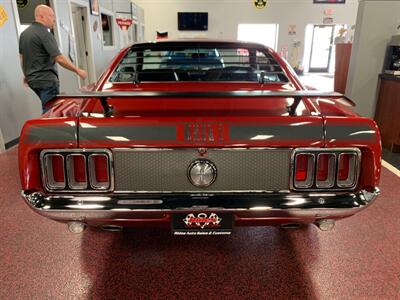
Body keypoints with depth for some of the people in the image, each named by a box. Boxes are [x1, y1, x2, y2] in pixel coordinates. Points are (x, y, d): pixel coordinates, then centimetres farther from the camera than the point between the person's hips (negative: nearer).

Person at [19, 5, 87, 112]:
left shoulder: (24, 33, 14)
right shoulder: (44, 34, -15)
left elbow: (21, 56, 22)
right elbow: (59, 58, -21)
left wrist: (27, 75, 32)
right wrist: (78, 70, -16)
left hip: (32, 80, 9)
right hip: (46, 80, -9)